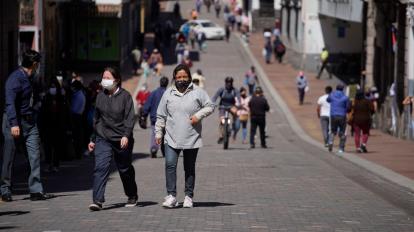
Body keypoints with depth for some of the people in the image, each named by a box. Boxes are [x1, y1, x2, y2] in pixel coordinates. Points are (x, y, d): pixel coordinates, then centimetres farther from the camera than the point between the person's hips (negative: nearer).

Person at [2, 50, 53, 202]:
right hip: (15, 122, -8)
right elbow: (10, 102, -22)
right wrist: (14, 124, -29)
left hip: (29, 121, 8)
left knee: (35, 156, 0)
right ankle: (5, 191, 12)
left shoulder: (29, 78, 12)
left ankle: (36, 190, 0)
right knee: (9, 158, 2)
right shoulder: (15, 78, -15)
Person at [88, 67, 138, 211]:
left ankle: (132, 197, 34)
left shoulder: (125, 96, -5)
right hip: (103, 138, 3)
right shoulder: (100, 96, 9)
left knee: (125, 169, 12)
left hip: (121, 140, -3)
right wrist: (93, 139, 17)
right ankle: (98, 200, -20)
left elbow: (130, 118, -11)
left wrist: (126, 136, -24)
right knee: (101, 167, -15)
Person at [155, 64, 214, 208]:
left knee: (189, 168, 8)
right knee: (170, 165, -14)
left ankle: (189, 196, 17)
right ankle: (171, 195, -11)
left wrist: (199, 115, -12)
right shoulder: (168, 93, 5)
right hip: (171, 138, 0)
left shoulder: (197, 92, 0)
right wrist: (158, 133, 7)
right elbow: (161, 116, 10)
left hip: (192, 138, 0)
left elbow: (210, 106, 4)